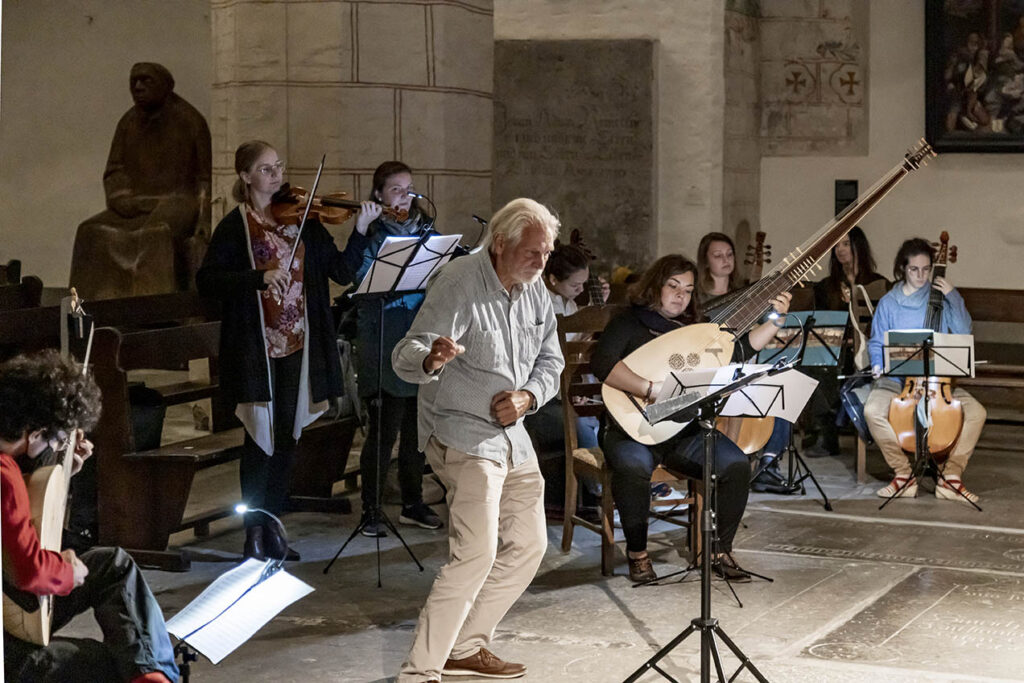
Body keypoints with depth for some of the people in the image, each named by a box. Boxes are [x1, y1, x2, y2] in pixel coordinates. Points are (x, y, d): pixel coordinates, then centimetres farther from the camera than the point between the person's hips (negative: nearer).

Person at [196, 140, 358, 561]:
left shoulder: (302, 218, 8)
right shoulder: (236, 226, -2)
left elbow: (343, 271, 3)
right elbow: (206, 281, -13)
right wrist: (260, 277, -24)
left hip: (297, 345, 4)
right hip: (257, 348, -4)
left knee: (287, 437, 9)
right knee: (261, 437, -2)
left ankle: (272, 525, 21)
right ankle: (255, 532, 8)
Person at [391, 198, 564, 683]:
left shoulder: (534, 289, 5)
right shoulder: (458, 285, -19)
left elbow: (550, 362, 13)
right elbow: (405, 356, -27)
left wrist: (528, 397, -8)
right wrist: (430, 360, -51)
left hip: (511, 433, 9)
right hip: (462, 432, -9)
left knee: (528, 546, 13)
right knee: (476, 552, -20)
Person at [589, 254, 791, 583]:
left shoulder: (695, 328, 16)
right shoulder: (630, 322, -2)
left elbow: (742, 348, 19)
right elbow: (601, 364, -20)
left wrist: (775, 318, 6)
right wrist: (652, 389, -29)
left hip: (687, 432, 5)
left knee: (737, 464, -20)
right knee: (633, 466, -37)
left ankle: (720, 551, -5)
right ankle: (637, 553, -15)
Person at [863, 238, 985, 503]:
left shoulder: (940, 299, 7)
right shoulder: (889, 303, 7)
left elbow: (963, 333, -3)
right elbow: (876, 343, 11)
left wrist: (953, 297, -10)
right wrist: (878, 364, -10)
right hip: (896, 379, -1)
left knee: (975, 412, -24)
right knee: (873, 410, -32)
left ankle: (950, 477, -11)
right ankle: (904, 474, -15)